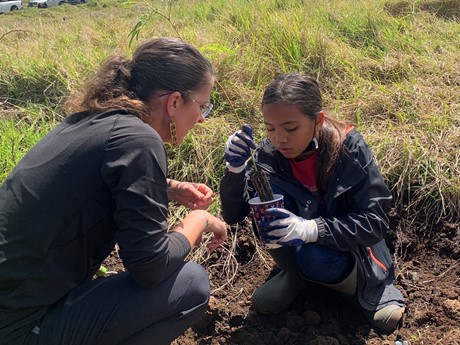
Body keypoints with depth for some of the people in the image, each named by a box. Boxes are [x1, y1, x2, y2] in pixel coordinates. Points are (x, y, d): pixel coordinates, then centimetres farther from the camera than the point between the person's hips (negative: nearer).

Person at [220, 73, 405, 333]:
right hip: (300, 247, 3)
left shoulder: (349, 148, -23)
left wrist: (310, 229, -40)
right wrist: (236, 169, -32)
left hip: (349, 250, -3)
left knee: (316, 258, -36)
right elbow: (234, 215, -12)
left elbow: (376, 221, -25)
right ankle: (297, 276, -1)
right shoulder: (269, 152, -16)